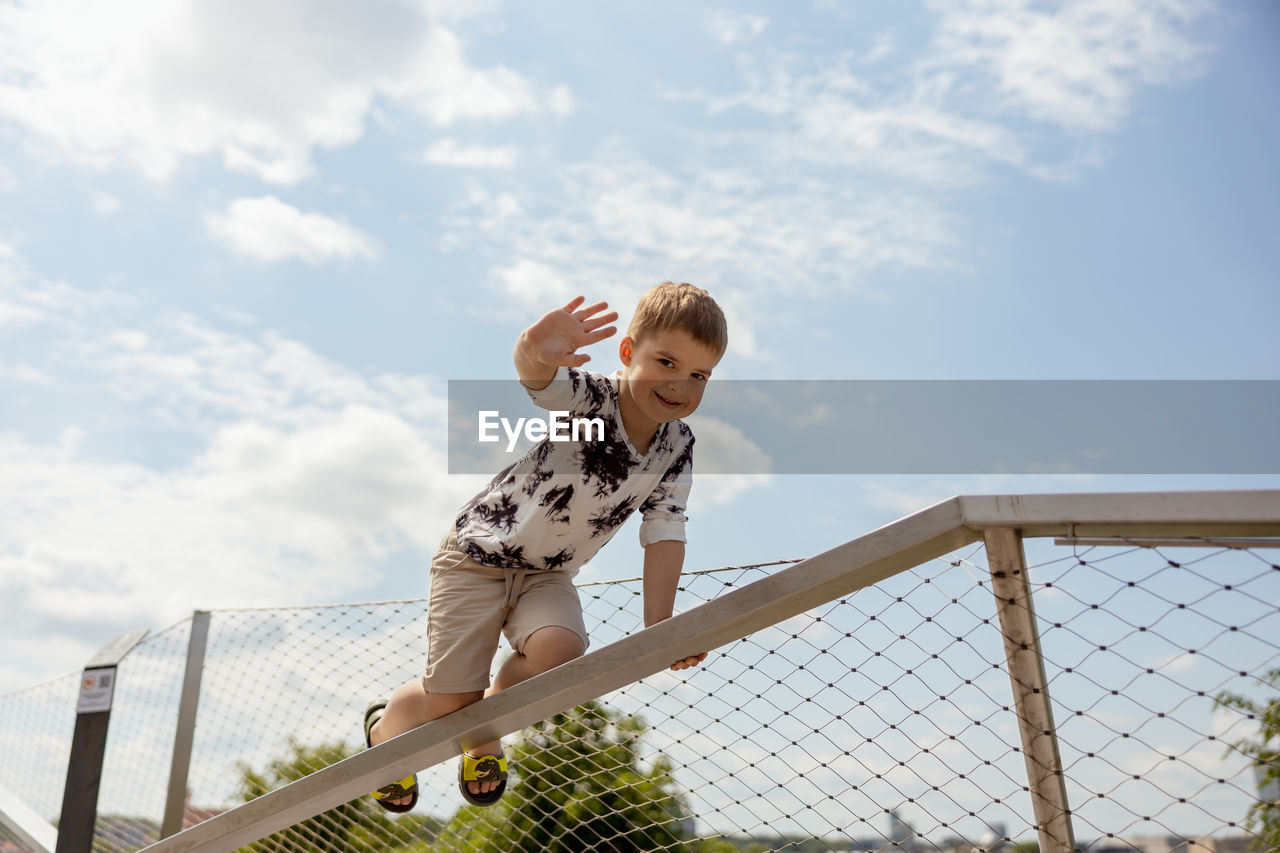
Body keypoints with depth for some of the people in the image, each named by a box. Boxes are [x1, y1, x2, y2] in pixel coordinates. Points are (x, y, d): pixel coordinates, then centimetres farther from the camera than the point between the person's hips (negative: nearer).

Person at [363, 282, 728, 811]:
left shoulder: (676, 448, -8)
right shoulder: (588, 398, -25)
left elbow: (664, 534, -9)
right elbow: (537, 377, -46)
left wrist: (658, 627, -19)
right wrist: (535, 351, -71)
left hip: (547, 574, 5)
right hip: (477, 555, -4)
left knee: (561, 652, -24)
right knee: (451, 699, -5)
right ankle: (386, 727, 33)